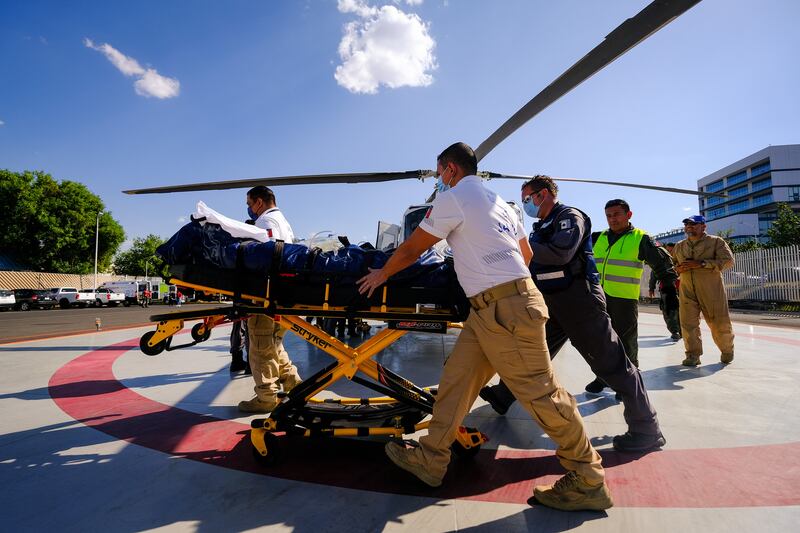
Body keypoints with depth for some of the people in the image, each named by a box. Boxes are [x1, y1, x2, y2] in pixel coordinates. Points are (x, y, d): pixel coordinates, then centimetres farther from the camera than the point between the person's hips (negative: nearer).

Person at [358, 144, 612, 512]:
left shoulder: (452, 197, -5)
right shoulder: (497, 201, 21)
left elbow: (412, 249, 0)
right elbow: (526, 253, 27)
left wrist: (382, 274, 16)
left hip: (504, 309, -10)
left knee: (540, 392, -1)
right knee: (455, 377, 10)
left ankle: (588, 481, 13)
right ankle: (431, 459, 20)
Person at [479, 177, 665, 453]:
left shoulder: (569, 216, -8)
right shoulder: (542, 226, 19)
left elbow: (561, 253, -25)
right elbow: (537, 262, 19)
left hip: (579, 299, -9)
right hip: (554, 303, 9)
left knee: (611, 362, -4)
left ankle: (646, 430, 5)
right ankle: (503, 396, 31)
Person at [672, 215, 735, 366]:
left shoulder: (716, 241, 1)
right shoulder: (679, 246, 14)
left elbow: (728, 261, -11)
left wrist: (701, 264, -20)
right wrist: (678, 269, -2)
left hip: (712, 290, -3)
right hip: (687, 291, 3)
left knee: (720, 323, 5)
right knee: (688, 323, -5)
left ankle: (727, 351, 29)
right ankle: (693, 354, 5)